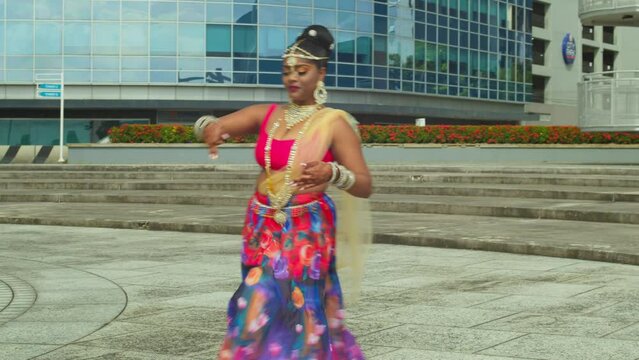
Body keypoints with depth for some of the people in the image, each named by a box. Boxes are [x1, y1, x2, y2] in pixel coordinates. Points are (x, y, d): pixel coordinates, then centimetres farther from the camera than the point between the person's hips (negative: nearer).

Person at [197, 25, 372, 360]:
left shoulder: (335, 122, -7)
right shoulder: (266, 115, 6)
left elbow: (365, 186, -10)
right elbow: (213, 124, 1)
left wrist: (332, 173, -30)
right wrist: (210, 127, -23)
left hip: (306, 233, -4)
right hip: (262, 230, 4)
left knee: (300, 315, 0)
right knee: (261, 312, 7)